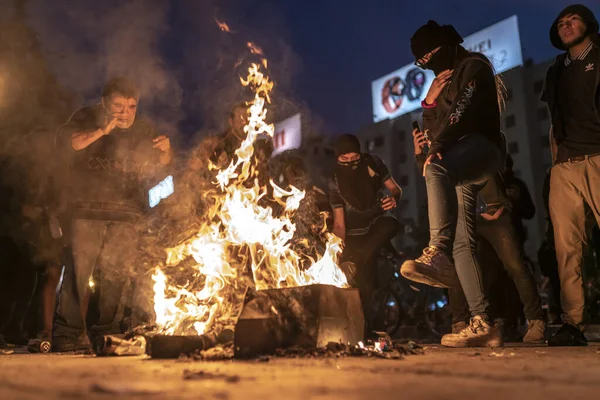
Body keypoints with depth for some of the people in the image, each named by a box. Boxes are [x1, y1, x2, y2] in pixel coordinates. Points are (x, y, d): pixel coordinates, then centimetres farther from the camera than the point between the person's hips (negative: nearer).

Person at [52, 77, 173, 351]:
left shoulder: (142, 129, 15)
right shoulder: (87, 118, 5)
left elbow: (161, 164, 20)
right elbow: (65, 143, -12)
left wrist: (165, 150, -2)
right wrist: (102, 131, -20)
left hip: (125, 215, 3)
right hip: (86, 209, -3)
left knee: (117, 275, 4)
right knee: (78, 270, -9)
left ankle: (107, 333, 14)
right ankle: (68, 333, -2)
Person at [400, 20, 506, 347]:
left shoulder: (473, 66, 5)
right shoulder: (442, 84, 29)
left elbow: (464, 110, -13)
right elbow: (433, 131, 26)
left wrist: (438, 148, -19)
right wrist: (429, 102, 10)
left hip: (481, 145, -8)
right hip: (457, 163, 8)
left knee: (437, 169, -43)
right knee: (462, 243, -6)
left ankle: (438, 254, -51)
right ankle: (483, 324, -9)